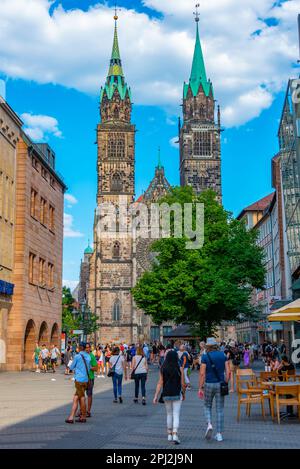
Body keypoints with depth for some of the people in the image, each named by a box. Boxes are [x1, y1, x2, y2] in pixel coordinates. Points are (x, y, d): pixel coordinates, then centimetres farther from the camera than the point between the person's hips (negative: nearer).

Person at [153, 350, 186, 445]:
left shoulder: (162, 369, -3)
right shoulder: (179, 369, -8)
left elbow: (160, 383, -6)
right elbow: (182, 384, -4)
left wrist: (156, 396, -3)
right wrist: (184, 394, 12)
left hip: (166, 394, 2)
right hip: (177, 395, -2)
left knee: (169, 414, 18)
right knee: (176, 415, 0)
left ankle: (169, 435, 24)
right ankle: (175, 435, -13)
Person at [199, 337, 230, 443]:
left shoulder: (205, 357, -7)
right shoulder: (223, 355, 1)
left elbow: (202, 373, -11)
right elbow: (228, 372, -2)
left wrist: (200, 388, -6)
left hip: (209, 384, -2)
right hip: (220, 384, 2)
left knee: (207, 406, 18)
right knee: (220, 409, 9)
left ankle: (209, 424, -7)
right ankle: (219, 434, 9)